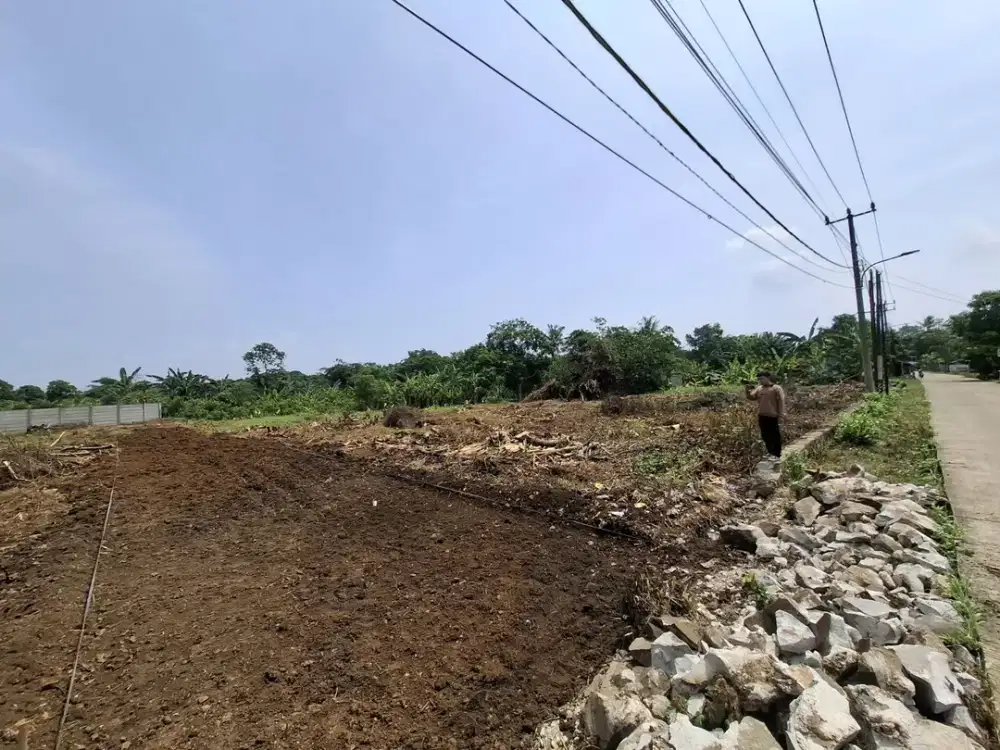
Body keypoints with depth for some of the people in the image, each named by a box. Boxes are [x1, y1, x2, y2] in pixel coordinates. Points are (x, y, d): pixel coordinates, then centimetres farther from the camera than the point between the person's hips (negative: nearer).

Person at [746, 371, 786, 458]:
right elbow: (751, 397, 8)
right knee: (765, 436, 14)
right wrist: (748, 391, -11)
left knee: (775, 437, 3)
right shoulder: (759, 388, 10)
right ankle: (770, 453, 27)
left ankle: (777, 455, 12)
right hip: (762, 417, 6)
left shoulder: (777, 388, -6)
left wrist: (780, 416, -12)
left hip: (773, 417, -6)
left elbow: (781, 402, -8)